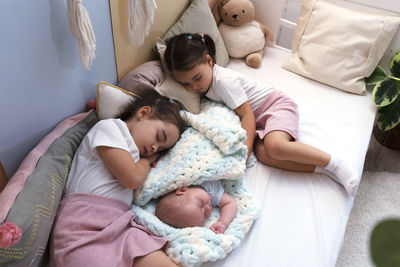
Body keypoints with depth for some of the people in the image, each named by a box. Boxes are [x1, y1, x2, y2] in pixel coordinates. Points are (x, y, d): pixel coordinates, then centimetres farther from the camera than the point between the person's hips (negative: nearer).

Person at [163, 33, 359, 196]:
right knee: (263, 154, -22)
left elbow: (246, 114, -23)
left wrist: (244, 151, -27)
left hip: (276, 104, -7)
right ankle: (321, 167, -18)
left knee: (275, 146, -35)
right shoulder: (204, 79, 3)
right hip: (260, 119, 8)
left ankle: (333, 162, -18)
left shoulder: (224, 80, -22)